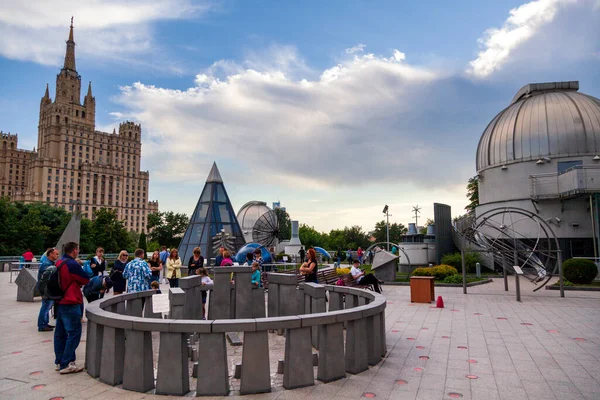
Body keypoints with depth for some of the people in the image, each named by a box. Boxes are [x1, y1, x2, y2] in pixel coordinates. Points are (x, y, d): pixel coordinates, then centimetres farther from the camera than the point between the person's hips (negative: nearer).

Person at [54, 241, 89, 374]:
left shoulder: (59, 263, 9)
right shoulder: (72, 264, -18)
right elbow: (86, 280, -9)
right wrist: (78, 281, 10)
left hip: (60, 302, 9)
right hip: (71, 304, -9)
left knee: (60, 333, 13)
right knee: (74, 333, -4)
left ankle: (59, 362, 20)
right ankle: (66, 364, -3)